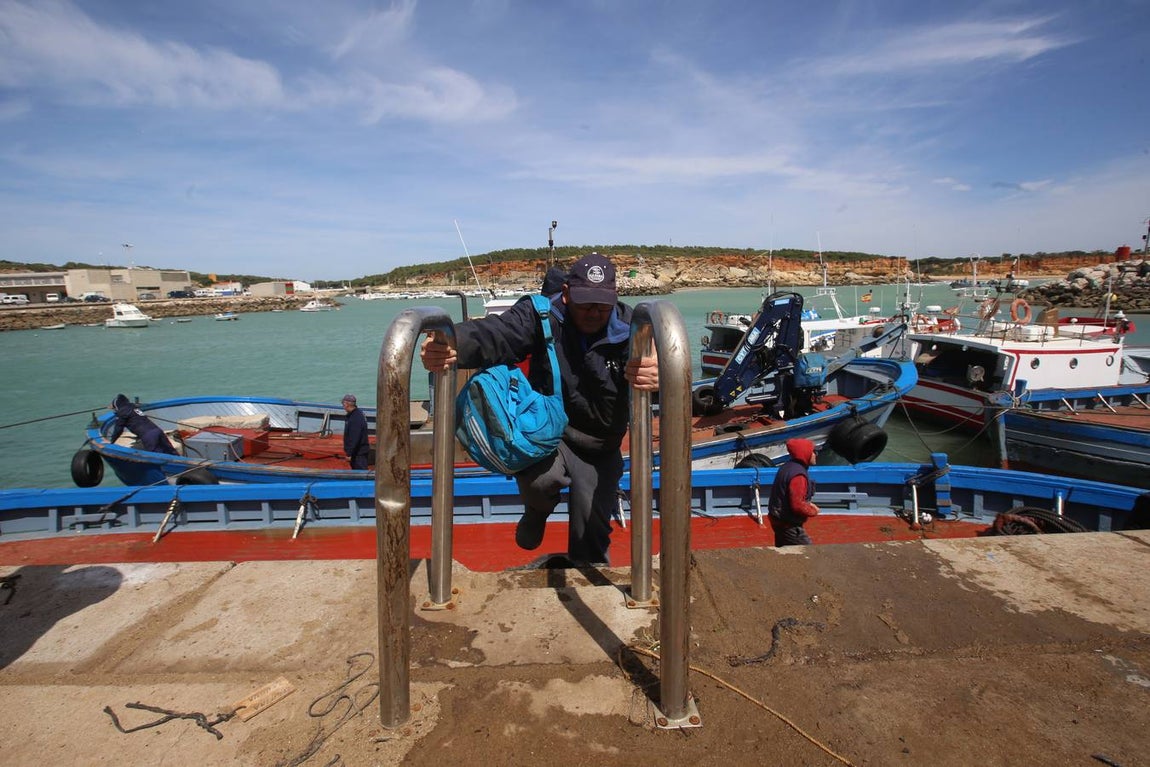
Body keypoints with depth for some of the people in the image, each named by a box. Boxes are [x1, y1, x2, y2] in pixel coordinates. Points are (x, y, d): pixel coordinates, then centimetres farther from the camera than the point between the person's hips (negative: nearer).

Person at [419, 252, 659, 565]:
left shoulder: (630, 328, -13)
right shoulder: (541, 315, -15)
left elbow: (665, 362, -31)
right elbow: (498, 332, -32)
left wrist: (658, 375, -59)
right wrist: (451, 344, -56)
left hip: (600, 451, 2)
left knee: (591, 532, 4)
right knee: (540, 478, -32)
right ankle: (537, 512, 8)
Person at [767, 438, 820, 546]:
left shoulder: (787, 467, 6)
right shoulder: (798, 475, -25)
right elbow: (797, 505, -28)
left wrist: (807, 504, 9)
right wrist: (813, 511, -10)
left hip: (780, 521, 10)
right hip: (789, 525, -10)